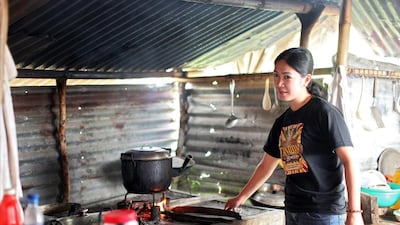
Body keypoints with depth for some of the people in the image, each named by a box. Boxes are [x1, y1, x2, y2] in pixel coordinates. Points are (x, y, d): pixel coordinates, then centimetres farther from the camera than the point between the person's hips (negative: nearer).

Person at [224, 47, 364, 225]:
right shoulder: (282, 122, 12)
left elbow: (349, 160, -14)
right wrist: (241, 198, 25)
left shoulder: (324, 112, -10)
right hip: (293, 210, 7)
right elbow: (266, 165, 22)